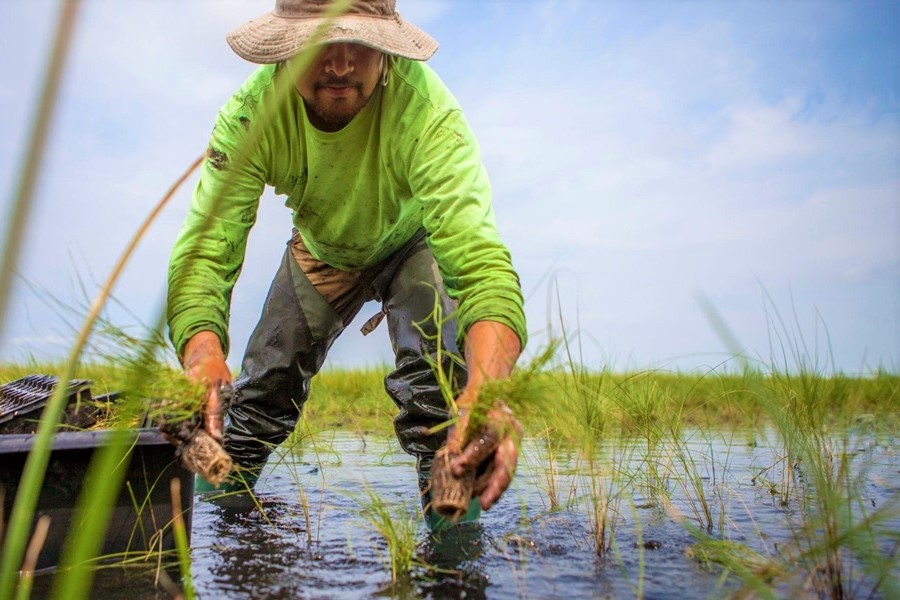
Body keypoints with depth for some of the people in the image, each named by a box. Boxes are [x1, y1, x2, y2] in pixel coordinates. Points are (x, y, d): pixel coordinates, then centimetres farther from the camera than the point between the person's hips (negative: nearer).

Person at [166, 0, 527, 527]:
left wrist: (487, 383, -70)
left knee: (437, 387, -27)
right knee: (262, 391, 7)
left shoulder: (425, 108, -40)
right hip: (320, 249, 3)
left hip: (414, 239, -2)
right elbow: (205, 249, -38)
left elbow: (478, 257, -51)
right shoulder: (252, 111, -32)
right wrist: (202, 352, -60)